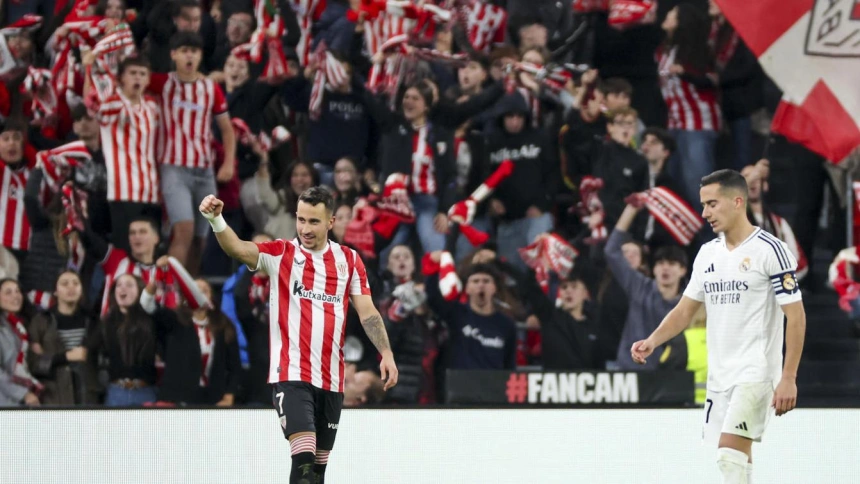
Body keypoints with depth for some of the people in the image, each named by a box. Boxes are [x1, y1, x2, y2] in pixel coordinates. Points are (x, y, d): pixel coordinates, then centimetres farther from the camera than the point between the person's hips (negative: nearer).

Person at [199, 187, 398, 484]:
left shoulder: (349, 260, 8)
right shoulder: (280, 254, -1)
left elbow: (366, 310, 7)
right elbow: (238, 249, -17)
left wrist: (386, 353, -6)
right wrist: (216, 220, -36)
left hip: (331, 378, 4)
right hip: (291, 373, -4)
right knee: (304, 459, -19)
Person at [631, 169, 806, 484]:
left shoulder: (770, 250, -10)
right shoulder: (708, 253, 11)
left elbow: (796, 317, -11)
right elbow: (686, 310, 15)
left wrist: (788, 378, -16)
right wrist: (652, 341, -3)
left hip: (756, 372, -7)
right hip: (719, 374, 7)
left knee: (730, 450, -20)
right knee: (736, 458, 8)